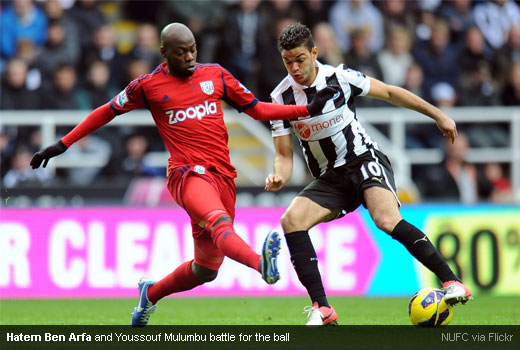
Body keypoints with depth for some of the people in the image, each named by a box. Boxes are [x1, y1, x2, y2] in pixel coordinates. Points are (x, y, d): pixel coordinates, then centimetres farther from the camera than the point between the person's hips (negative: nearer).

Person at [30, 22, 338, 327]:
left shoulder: (215, 75, 14)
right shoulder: (148, 86, 6)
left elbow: (257, 109, 21)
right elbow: (107, 112, 17)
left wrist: (309, 109, 13)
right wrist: (62, 145, 16)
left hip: (223, 176, 5)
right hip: (188, 173, -5)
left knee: (206, 269, 8)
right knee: (220, 222, -36)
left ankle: (151, 294, 35)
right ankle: (262, 263, -67)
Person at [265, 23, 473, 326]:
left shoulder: (339, 77, -11)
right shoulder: (281, 97, -5)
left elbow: (389, 93, 2)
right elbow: (284, 155, -1)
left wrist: (438, 115, 4)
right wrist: (279, 177, -24)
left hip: (365, 161, -4)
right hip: (330, 179, 4)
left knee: (387, 219, -31)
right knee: (291, 220, -22)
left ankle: (453, 282, -24)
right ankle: (322, 309, -20)